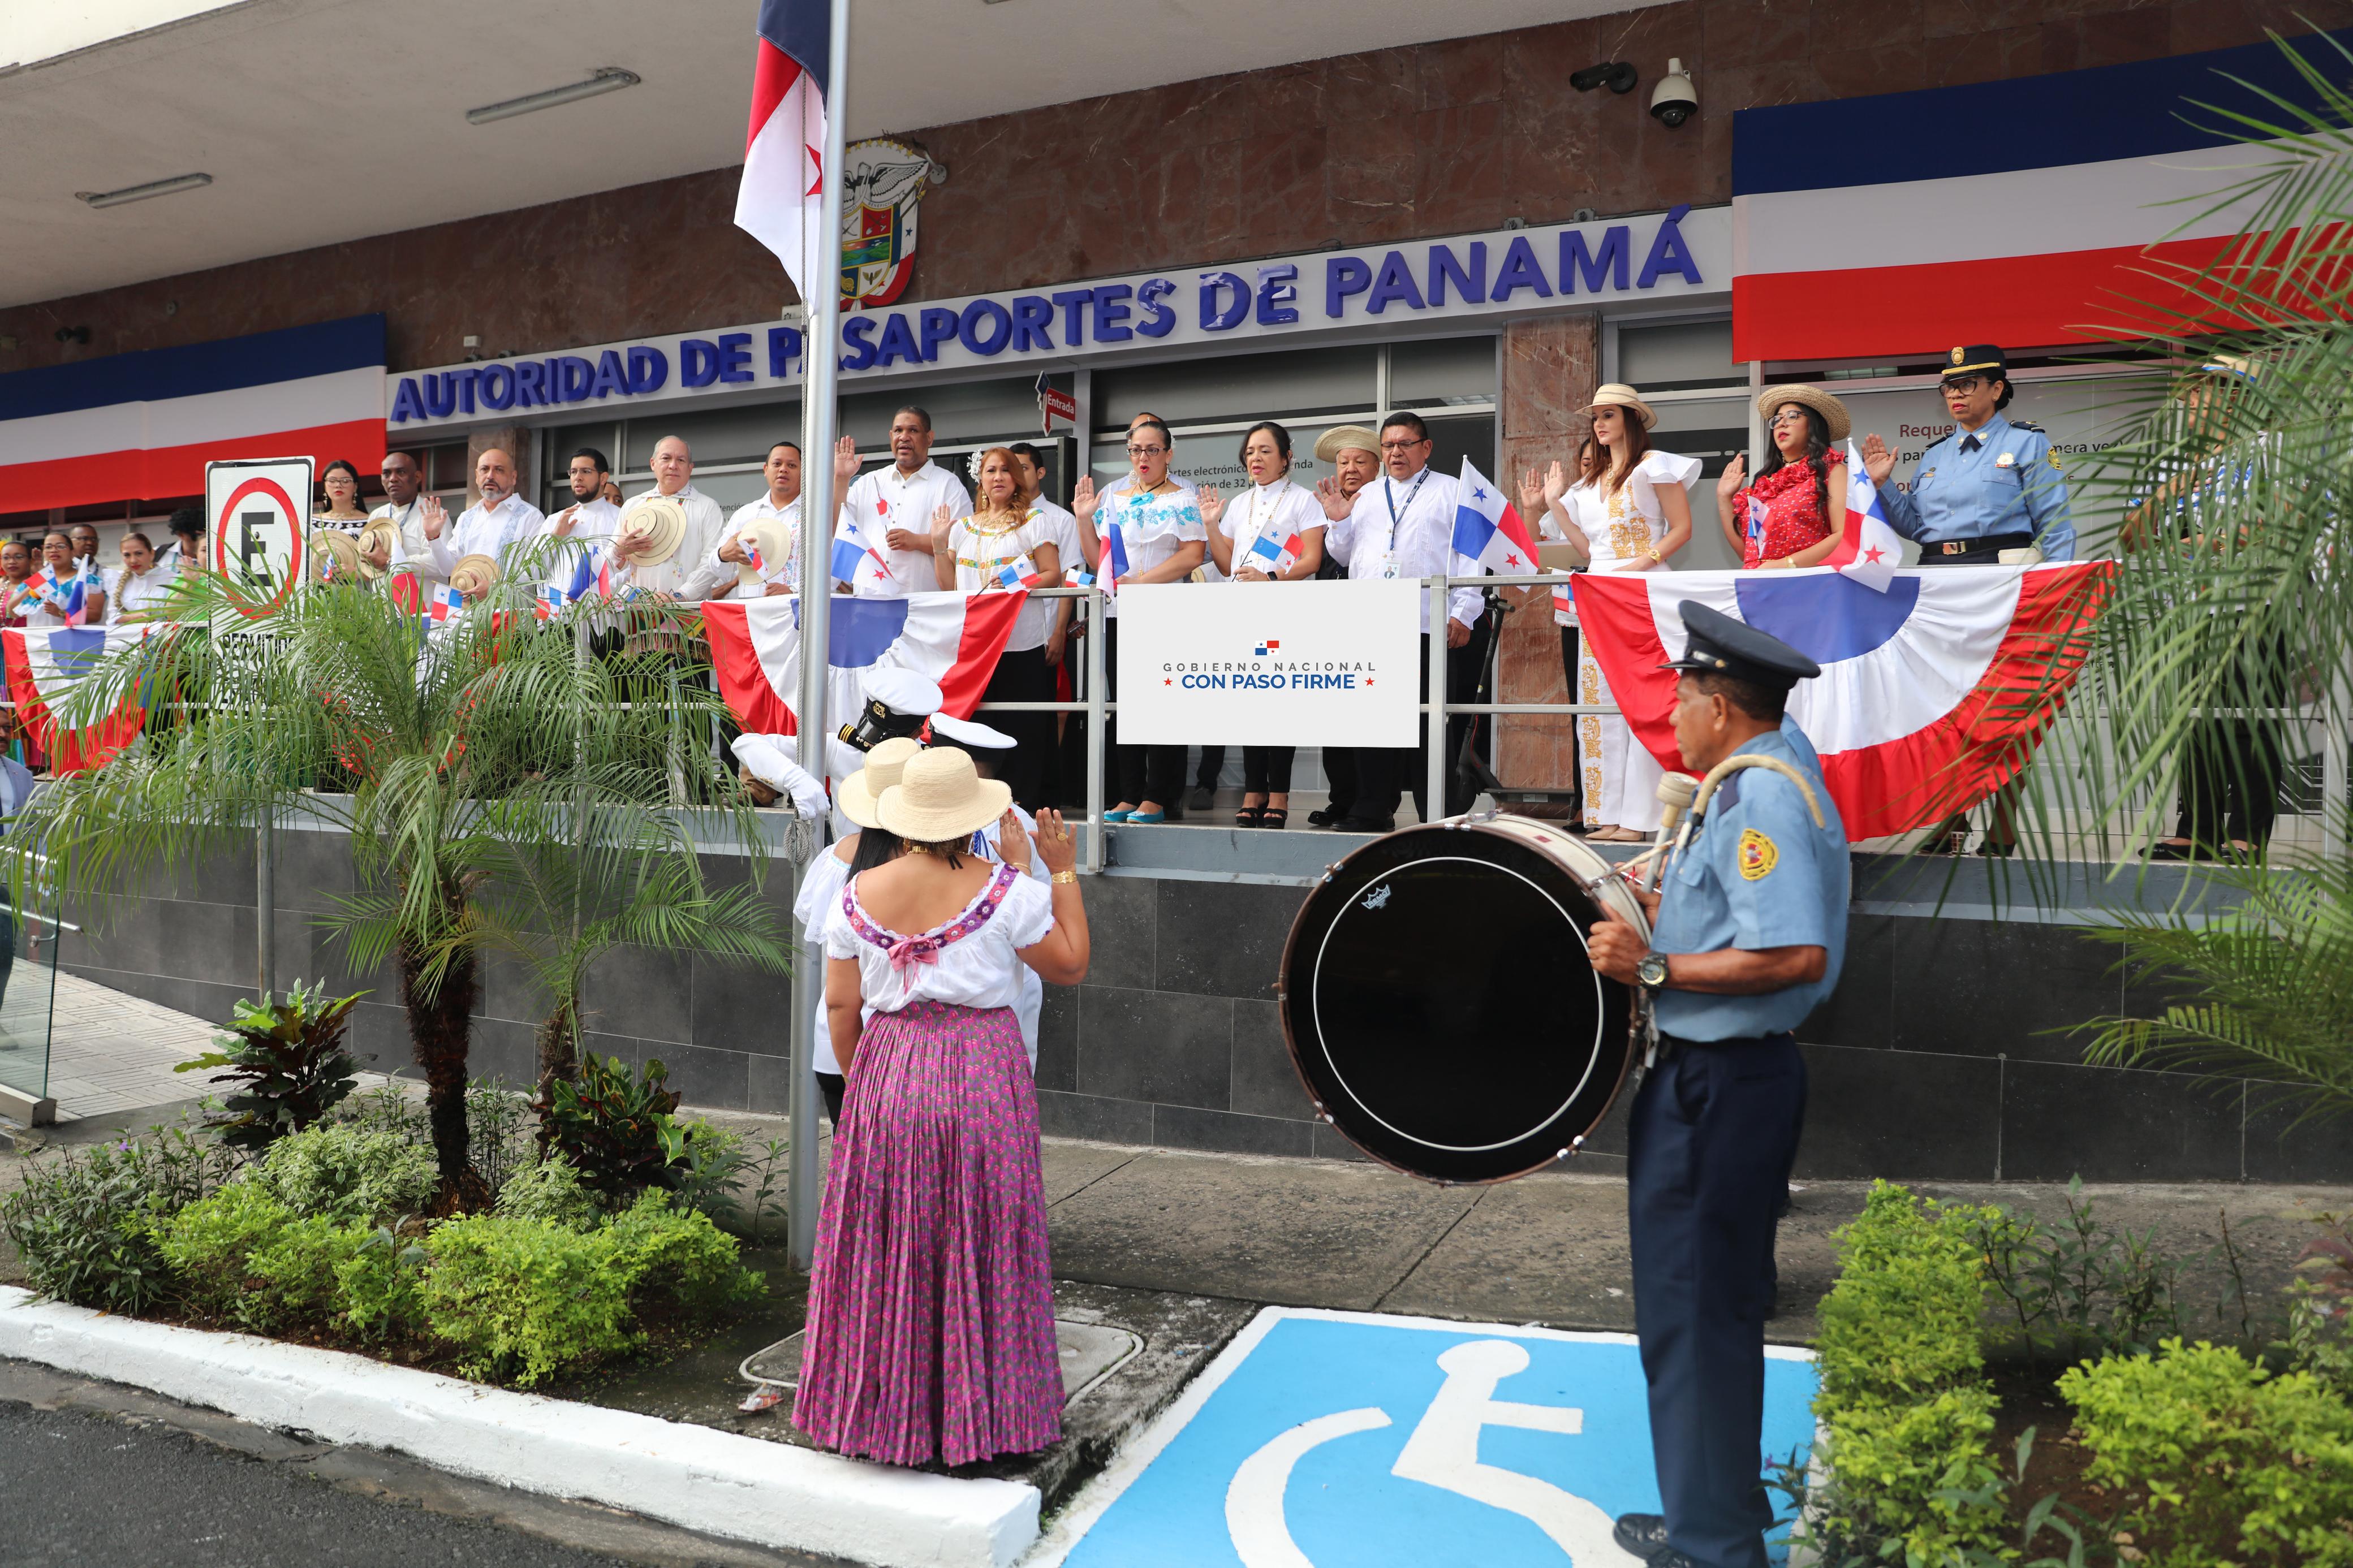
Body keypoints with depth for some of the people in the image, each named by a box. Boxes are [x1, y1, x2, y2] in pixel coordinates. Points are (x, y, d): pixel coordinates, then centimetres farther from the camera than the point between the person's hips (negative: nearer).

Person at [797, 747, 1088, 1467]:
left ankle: (882, 1407, 26)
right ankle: (977, 1412, 20)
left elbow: (840, 1005, 2)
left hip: (887, 1077, 3)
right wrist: (1064, 871, 4)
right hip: (983, 1078, -2)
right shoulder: (1006, 891, -11)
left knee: (888, 1242, 13)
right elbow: (1070, 966, 0)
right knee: (978, 1242, 9)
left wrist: (858, 1081, 16)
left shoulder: (859, 894, -2)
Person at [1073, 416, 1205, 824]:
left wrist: (1141, 581, -16)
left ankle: (1157, 799, -4)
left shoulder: (1184, 498, 2)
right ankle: (1129, 797, 10)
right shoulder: (1111, 497, 17)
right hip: (1115, 613, 5)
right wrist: (1085, 520, 3)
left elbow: (1192, 555, -10)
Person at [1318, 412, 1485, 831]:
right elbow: (1344, 554, 25)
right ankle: (1373, 811, 11)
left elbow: (1471, 554, 2)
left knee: (1430, 724, -4)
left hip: (1429, 627, -4)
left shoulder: (1451, 493, 10)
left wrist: (1463, 612, -9)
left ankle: (1438, 816, 1)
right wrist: (1337, 520, 6)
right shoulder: (1365, 496, 23)